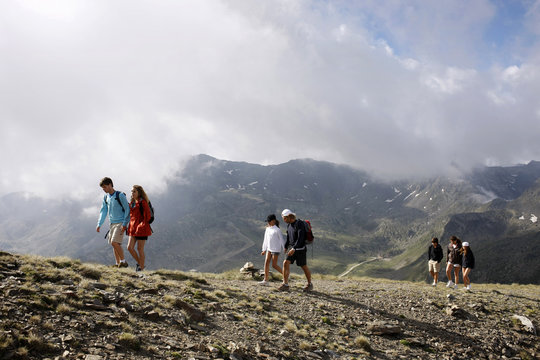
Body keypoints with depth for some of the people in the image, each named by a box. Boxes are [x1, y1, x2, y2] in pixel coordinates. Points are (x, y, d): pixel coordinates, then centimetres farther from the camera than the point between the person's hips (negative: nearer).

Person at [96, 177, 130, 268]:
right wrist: (99, 224, 7)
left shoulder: (120, 195, -11)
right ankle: (118, 264, 14)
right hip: (112, 223, 7)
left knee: (114, 242, -18)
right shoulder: (106, 197, 10)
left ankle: (123, 261, -9)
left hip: (120, 223, -7)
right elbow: (103, 212, 16)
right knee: (113, 244, 7)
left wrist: (124, 224, -16)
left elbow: (127, 210, -11)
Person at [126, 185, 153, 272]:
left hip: (141, 229, -8)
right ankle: (139, 263, 21)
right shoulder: (132, 203, 13)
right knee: (129, 247, 2)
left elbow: (148, 216, -15)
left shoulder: (142, 202, -11)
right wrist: (130, 227, 13)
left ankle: (141, 268, 10)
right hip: (133, 228, 8)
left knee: (140, 249, -1)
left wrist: (142, 225, -16)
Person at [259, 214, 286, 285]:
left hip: (276, 250, -7)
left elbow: (282, 240, -9)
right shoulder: (268, 229, 8)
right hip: (269, 249, 7)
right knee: (266, 263, -2)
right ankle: (265, 280, 1)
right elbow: (266, 240, 16)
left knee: (274, 265, -5)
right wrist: (264, 250, 19)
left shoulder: (277, 230, -12)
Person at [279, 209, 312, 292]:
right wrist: (286, 247, 28)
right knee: (286, 263, -9)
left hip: (301, 249, -7)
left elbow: (300, 238, -26)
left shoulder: (299, 224, -19)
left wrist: (294, 249, -32)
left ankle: (309, 284, 25)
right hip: (293, 249, 7)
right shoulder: (289, 225, 6)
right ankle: (285, 285, -8)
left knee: (304, 267, 5)